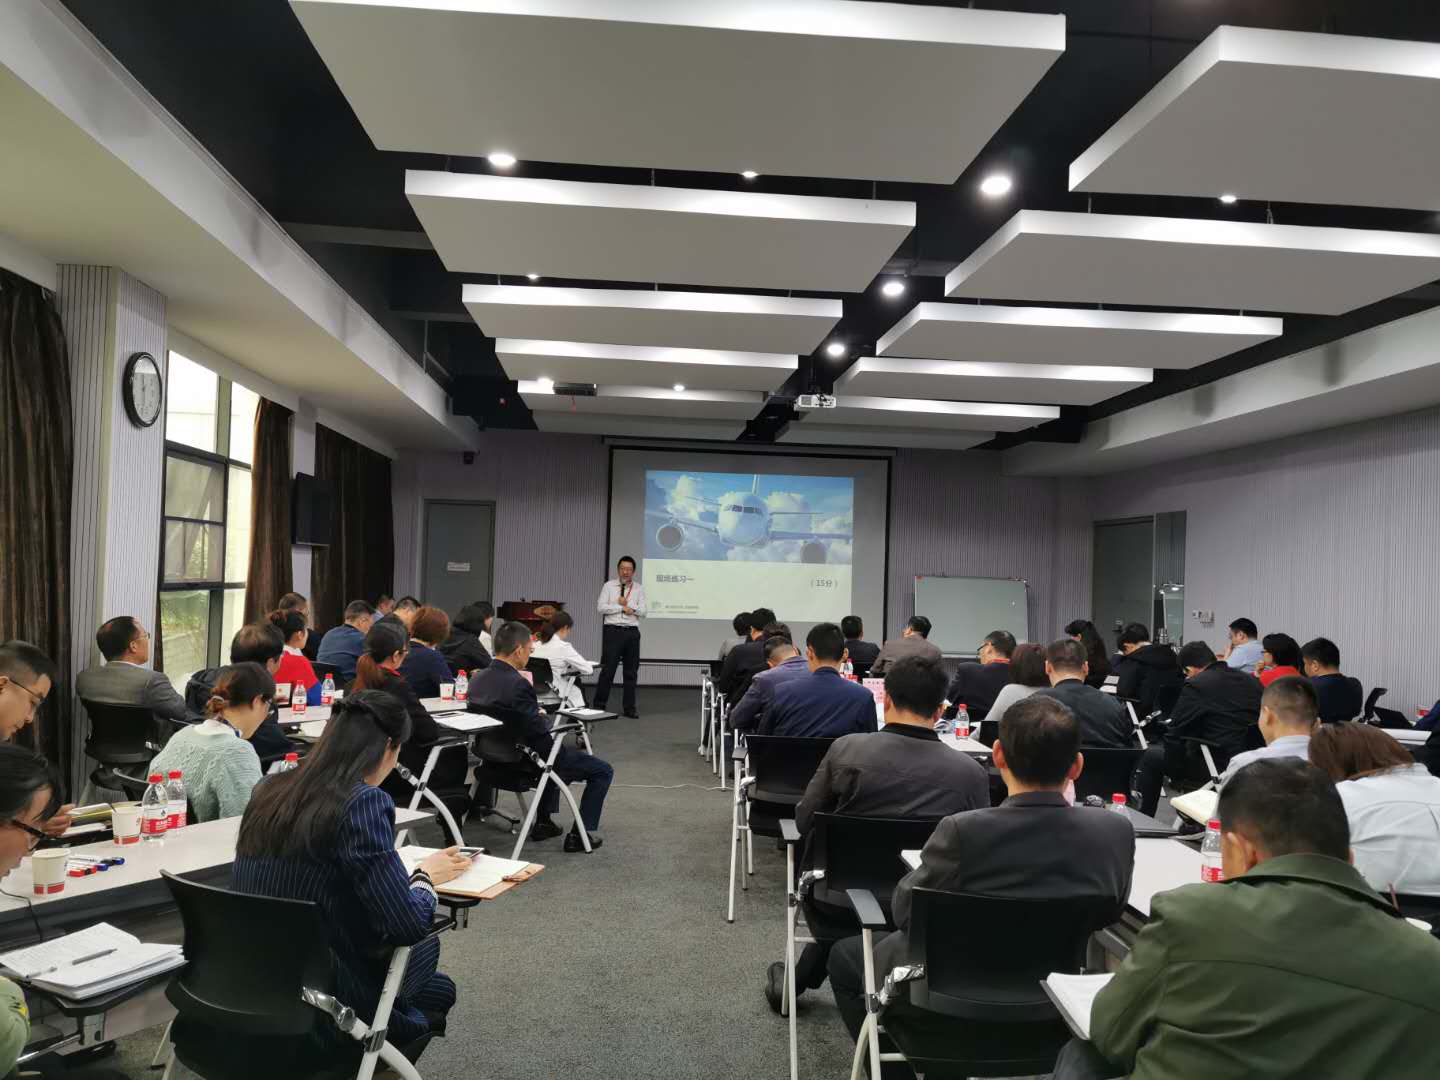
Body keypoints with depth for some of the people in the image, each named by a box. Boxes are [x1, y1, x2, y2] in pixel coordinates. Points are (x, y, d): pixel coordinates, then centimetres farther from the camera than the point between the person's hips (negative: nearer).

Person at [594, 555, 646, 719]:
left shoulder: (639, 588, 10)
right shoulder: (608, 586, 5)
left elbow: (643, 611, 0)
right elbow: (600, 607, -7)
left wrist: (627, 604, -11)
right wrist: (623, 608, -9)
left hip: (632, 632, 3)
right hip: (613, 630, -3)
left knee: (631, 671, 7)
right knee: (608, 670, -2)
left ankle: (629, 708, 16)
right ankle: (599, 705, 7)